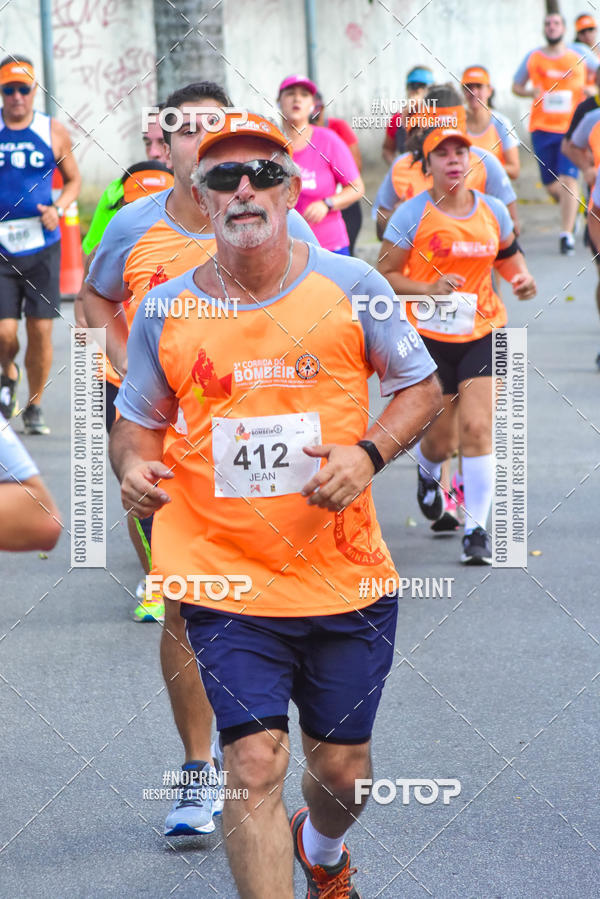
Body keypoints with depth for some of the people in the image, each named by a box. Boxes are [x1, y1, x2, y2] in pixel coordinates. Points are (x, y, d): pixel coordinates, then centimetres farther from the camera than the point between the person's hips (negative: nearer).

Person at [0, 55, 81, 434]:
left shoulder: (54, 132, 3)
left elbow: (74, 179, 14)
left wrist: (58, 209, -5)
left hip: (42, 246, 1)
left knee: (41, 331, -1)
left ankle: (35, 406, 18)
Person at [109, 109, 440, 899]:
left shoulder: (350, 286, -3)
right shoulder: (166, 312, -2)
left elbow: (420, 388, 7)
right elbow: (138, 419, 11)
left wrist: (367, 452, -12)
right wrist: (133, 464, -13)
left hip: (345, 575, 1)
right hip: (226, 578, -1)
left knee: (342, 767, 12)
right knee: (255, 762, -14)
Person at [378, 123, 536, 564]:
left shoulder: (492, 211, 2)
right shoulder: (412, 214, -8)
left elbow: (508, 250, 22)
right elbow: (385, 275, -6)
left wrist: (522, 277, 1)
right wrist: (429, 287, -21)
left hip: (483, 333, 1)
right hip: (429, 337, -1)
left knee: (478, 428, -13)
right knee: (440, 438, 6)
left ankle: (477, 529, -4)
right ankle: (427, 472, 46)